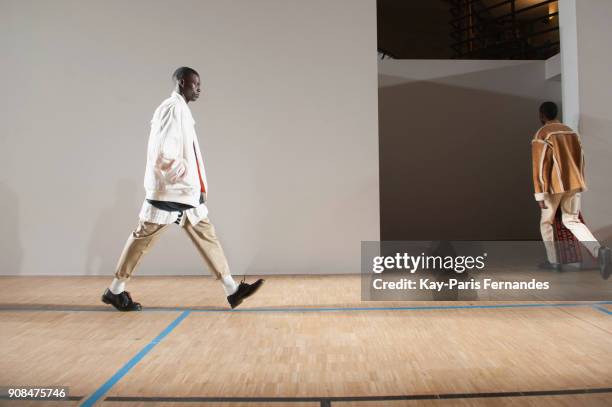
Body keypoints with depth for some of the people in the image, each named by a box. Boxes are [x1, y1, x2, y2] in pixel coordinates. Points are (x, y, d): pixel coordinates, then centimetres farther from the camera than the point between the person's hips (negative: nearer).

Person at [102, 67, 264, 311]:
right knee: (143, 237, 2)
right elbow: (164, 149, -23)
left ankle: (232, 290, 8)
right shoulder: (173, 107, -11)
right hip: (169, 190, -10)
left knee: (205, 234, 5)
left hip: (186, 190, 10)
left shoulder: (181, 110, 18)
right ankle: (115, 291, 19)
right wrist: (181, 171, -12)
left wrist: (197, 185, 12)